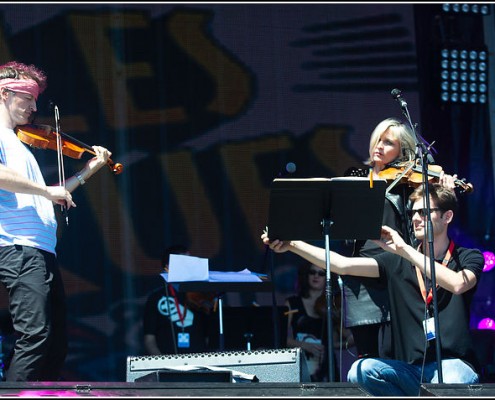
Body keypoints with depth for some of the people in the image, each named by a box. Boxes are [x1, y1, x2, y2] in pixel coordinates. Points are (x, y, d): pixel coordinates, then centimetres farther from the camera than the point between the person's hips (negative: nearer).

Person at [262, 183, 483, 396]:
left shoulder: (467, 258, 4)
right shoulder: (398, 262, 13)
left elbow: (457, 284, -20)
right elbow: (342, 265, 3)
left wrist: (405, 249, -20)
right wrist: (292, 245, -8)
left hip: (454, 365, -4)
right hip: (410, 369, 4)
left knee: (449, 386, -40)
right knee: (361, 370, -26)